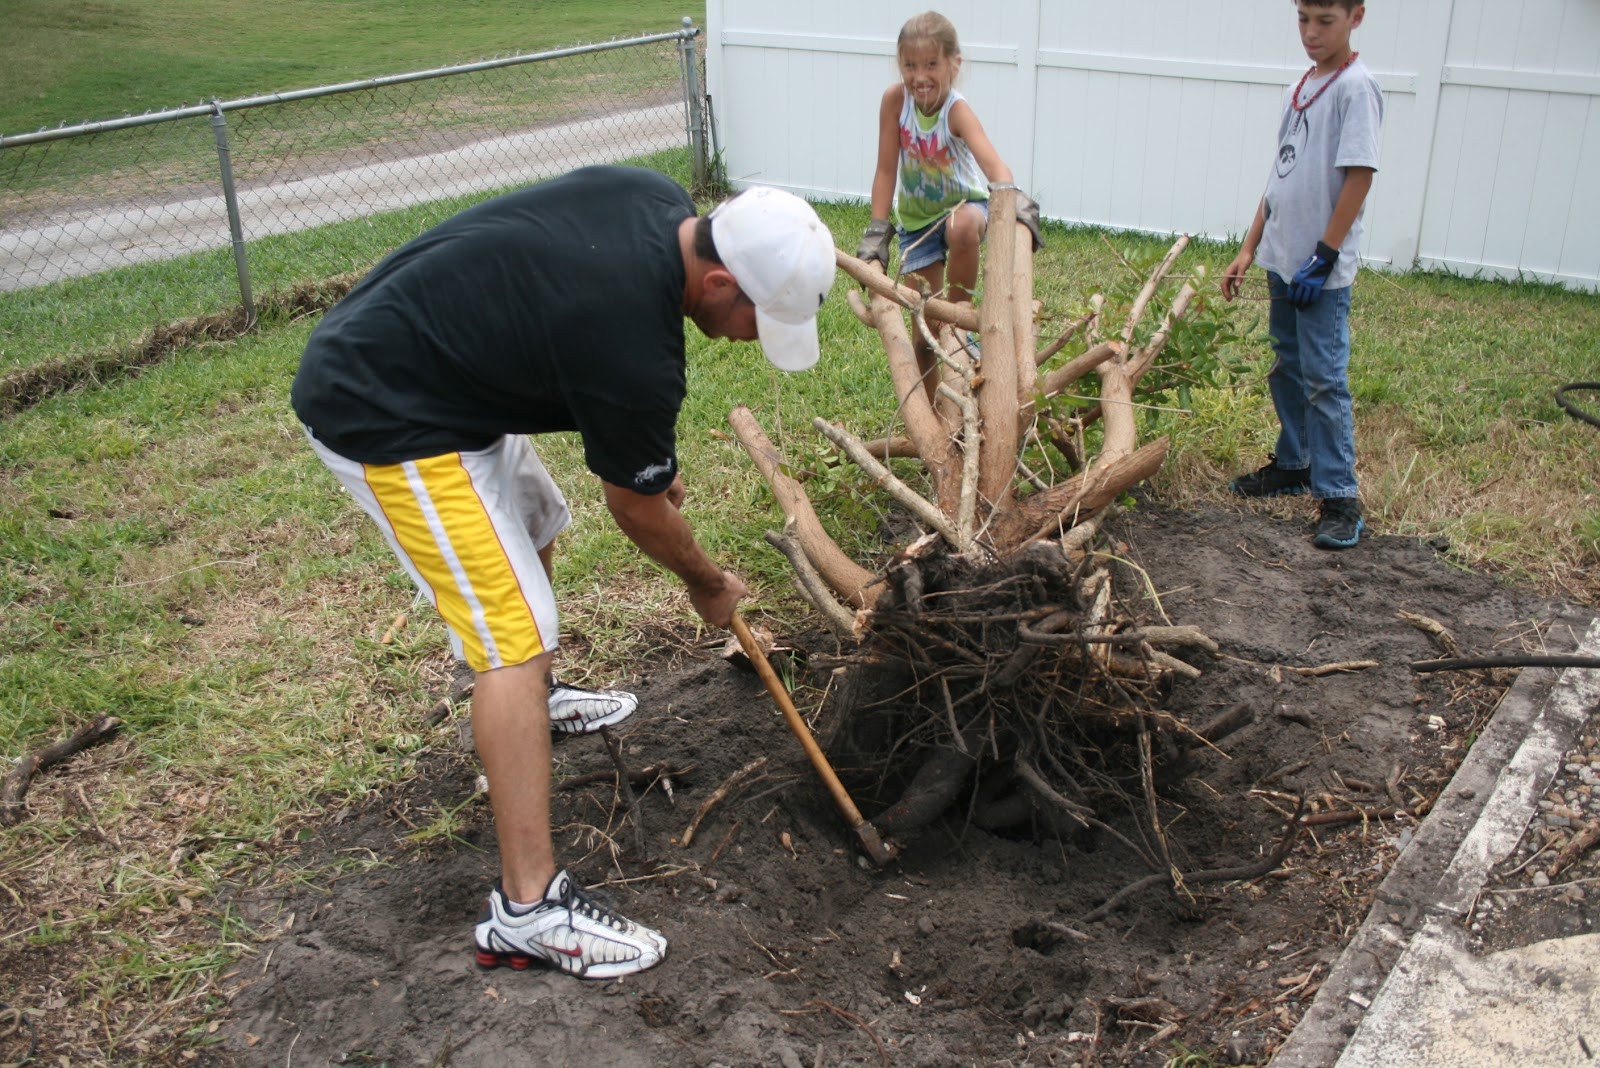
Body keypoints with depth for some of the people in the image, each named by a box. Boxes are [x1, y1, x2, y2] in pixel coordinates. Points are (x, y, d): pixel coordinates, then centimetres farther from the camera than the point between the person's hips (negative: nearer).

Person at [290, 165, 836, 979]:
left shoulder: (663, 203, -4)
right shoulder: (632, 345, -29)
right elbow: (638, 509, -11)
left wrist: (649, 456, 15)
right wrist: (707, 583, 9)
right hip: (383, 421, -10)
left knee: (535, 528, 26)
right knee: (514, 628, -14)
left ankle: (531, 700, 51)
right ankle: (528, 909, -12)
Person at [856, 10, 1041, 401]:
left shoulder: (957, 110, -27)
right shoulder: (895, 99, -19)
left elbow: (992, 162, -43)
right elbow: (886, 170, -14)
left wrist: (1013, 200, -61)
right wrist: (876, 232, -19)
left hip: (964, 203, -3)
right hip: (917, 218, 3)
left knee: (963, 228, -42)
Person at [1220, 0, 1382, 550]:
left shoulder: (1355, 86, -12)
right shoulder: (1301, 86, 13)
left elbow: (1359, 176, -16)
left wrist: (1323, 258, -18)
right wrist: (1249, 247, 15)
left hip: (1322, 271, -8)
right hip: (1282, 259, 8)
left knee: (1324, 380, -7)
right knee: (1287, 369, 17)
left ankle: (1340, 499, -1)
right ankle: (1294, 465, 33)